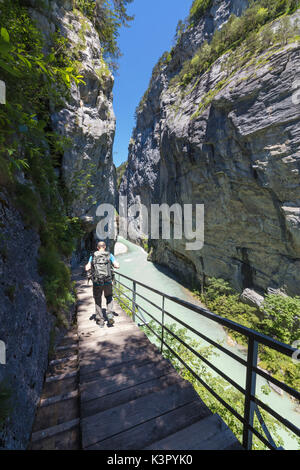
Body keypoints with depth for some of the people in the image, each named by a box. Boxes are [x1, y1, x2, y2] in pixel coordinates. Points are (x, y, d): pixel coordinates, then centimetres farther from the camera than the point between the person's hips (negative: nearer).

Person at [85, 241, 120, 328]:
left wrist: (87, 266, 19)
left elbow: (87, 268, -3)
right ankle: (110, 315, 7)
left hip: (97, 282, 0)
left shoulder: (93, 256, 3)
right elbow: (117, 266, -6)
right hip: (108, 282, 0)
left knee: (98, 301, 18)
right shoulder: (109, 255, 0)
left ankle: (100, 321, 21)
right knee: (109, 298, 24)